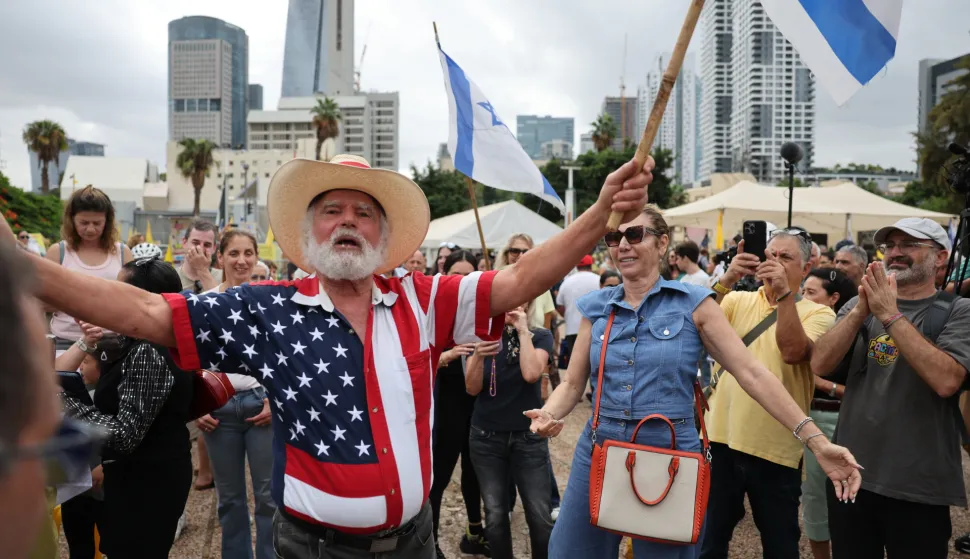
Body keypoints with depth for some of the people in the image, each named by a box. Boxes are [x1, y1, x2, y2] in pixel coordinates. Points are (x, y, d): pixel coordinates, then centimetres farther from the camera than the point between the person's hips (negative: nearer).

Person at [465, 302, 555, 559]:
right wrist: (478, 356, -24)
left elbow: (531, 374, -22)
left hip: (529, 437, -1)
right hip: (486, 438, 1)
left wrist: (523, 331, -16)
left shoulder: (540, 336, -4)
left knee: (540, 516, -4)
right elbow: (472, 388, -6)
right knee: (495, 515, 2)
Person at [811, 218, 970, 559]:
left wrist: (890, 314, -22)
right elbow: (820, 365, -9)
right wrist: (861, 310, -20)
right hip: (850, 475, 3)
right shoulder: (860, 306, 5)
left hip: (919, 488, -3)